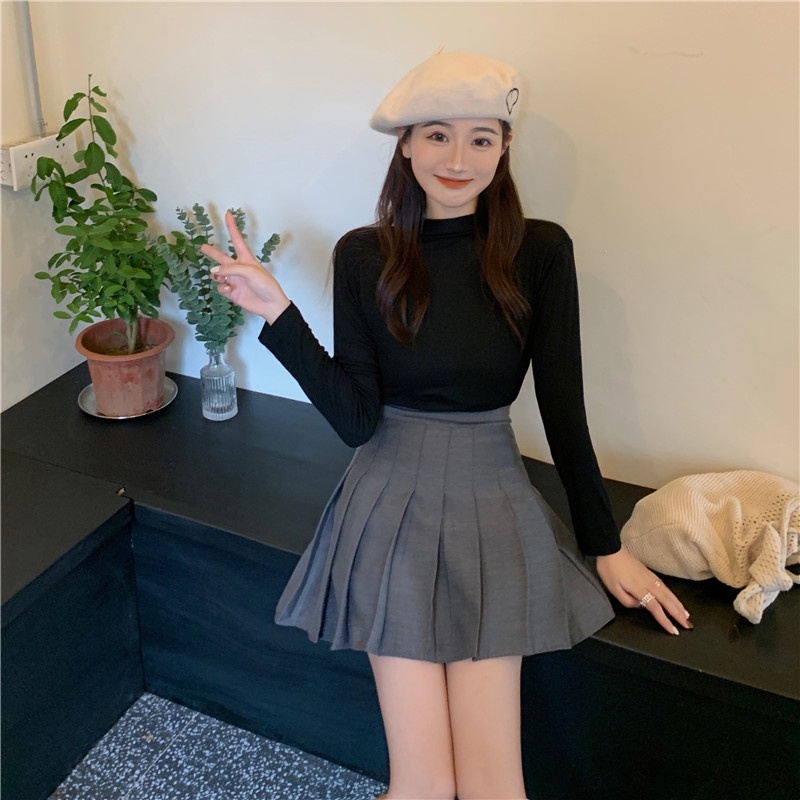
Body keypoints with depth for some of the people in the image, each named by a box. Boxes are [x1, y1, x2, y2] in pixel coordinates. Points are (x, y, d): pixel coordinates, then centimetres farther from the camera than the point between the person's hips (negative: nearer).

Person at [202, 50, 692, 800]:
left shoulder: (540, 251, -6)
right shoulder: (363, 255, -4)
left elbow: (563, 406, -1)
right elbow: (356, 419, -8)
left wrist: (606, 547, 4)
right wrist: (278, 314, -18)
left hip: (494, 509, 1)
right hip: (394, 505, 0)